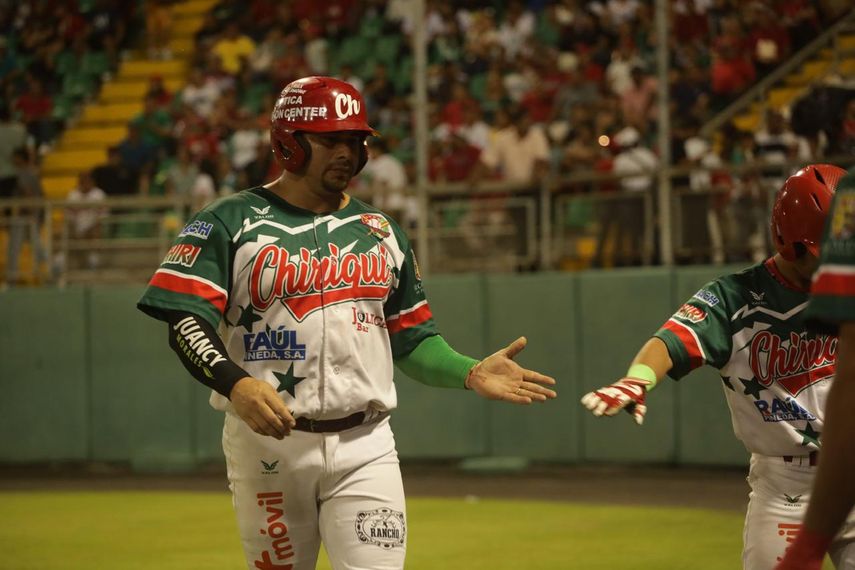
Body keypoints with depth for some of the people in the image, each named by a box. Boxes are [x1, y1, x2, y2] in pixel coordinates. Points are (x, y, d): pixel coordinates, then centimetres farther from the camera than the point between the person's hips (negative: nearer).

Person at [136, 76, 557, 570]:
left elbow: (411, 338, 18)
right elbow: (186, 319, -11)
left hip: (364, 445, 3)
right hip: (267, 442, -2)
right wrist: (235, 384, -29)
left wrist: (469, 373, -1)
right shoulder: (230, 223, 0)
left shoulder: (382, 232, 15)